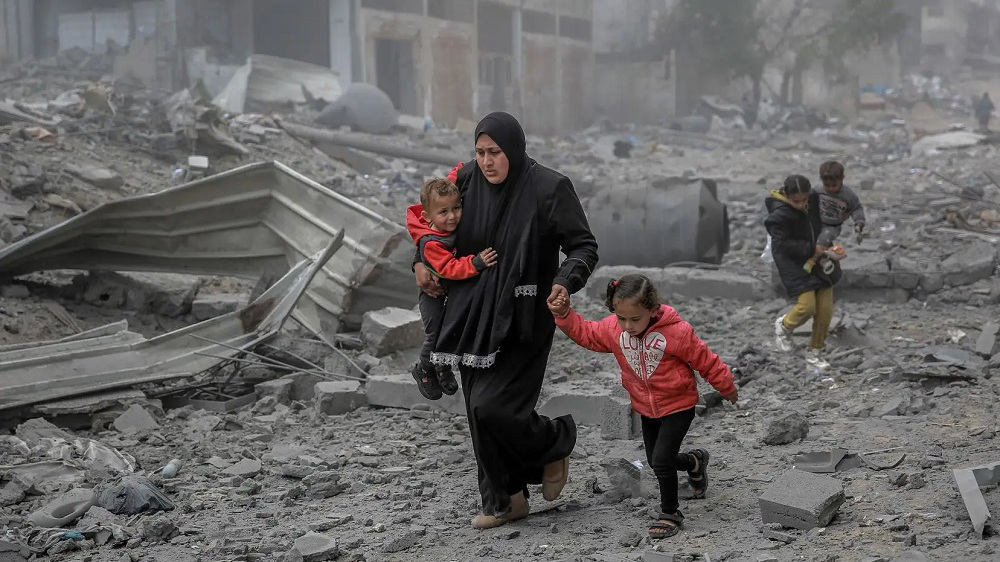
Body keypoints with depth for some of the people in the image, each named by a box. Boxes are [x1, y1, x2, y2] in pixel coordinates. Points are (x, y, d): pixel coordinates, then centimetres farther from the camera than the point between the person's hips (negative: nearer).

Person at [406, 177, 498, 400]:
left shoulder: (458, 226, -10)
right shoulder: (431, 244, -32)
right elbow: (449, 268, -40)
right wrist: (476, 263, -49)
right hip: (434, 296, -7)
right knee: (436, 336, 4)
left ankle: (444, 368, 41)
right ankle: (424, 370, 33)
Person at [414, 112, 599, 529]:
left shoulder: (548, 188, -12)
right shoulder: (467, 180, 1)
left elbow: (583, 245, -9)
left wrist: (566, 281, -27)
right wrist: (421, 262, 6)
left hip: (521, 318, -5)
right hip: (473, 314, 5)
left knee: (493, 406, -15)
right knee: (480, 411, 7)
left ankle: (557, 440, 16)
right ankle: (503, 500, 23)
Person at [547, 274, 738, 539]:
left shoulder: (677, 332, -27)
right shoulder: (613, 329, -13)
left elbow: (705, 360, -15)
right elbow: (586, 333, 4)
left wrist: (727, 387, -3)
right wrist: (564, 315, -11)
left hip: (678, 406, -6)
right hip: (646, 408, 6)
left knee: (661, 460, -14)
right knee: (655, 461, 18)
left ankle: (670, 513, 8)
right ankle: (694, 462, 49)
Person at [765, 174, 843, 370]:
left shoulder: (814, 199, -5)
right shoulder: (779, 215, -23)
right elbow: (783, 244, -22)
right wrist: (810, 249, -23)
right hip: (794, 264, -6)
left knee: (826, 309, 3)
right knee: (807, 306, -17)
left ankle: (814, 353, 19)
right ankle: (784, 325, 18)